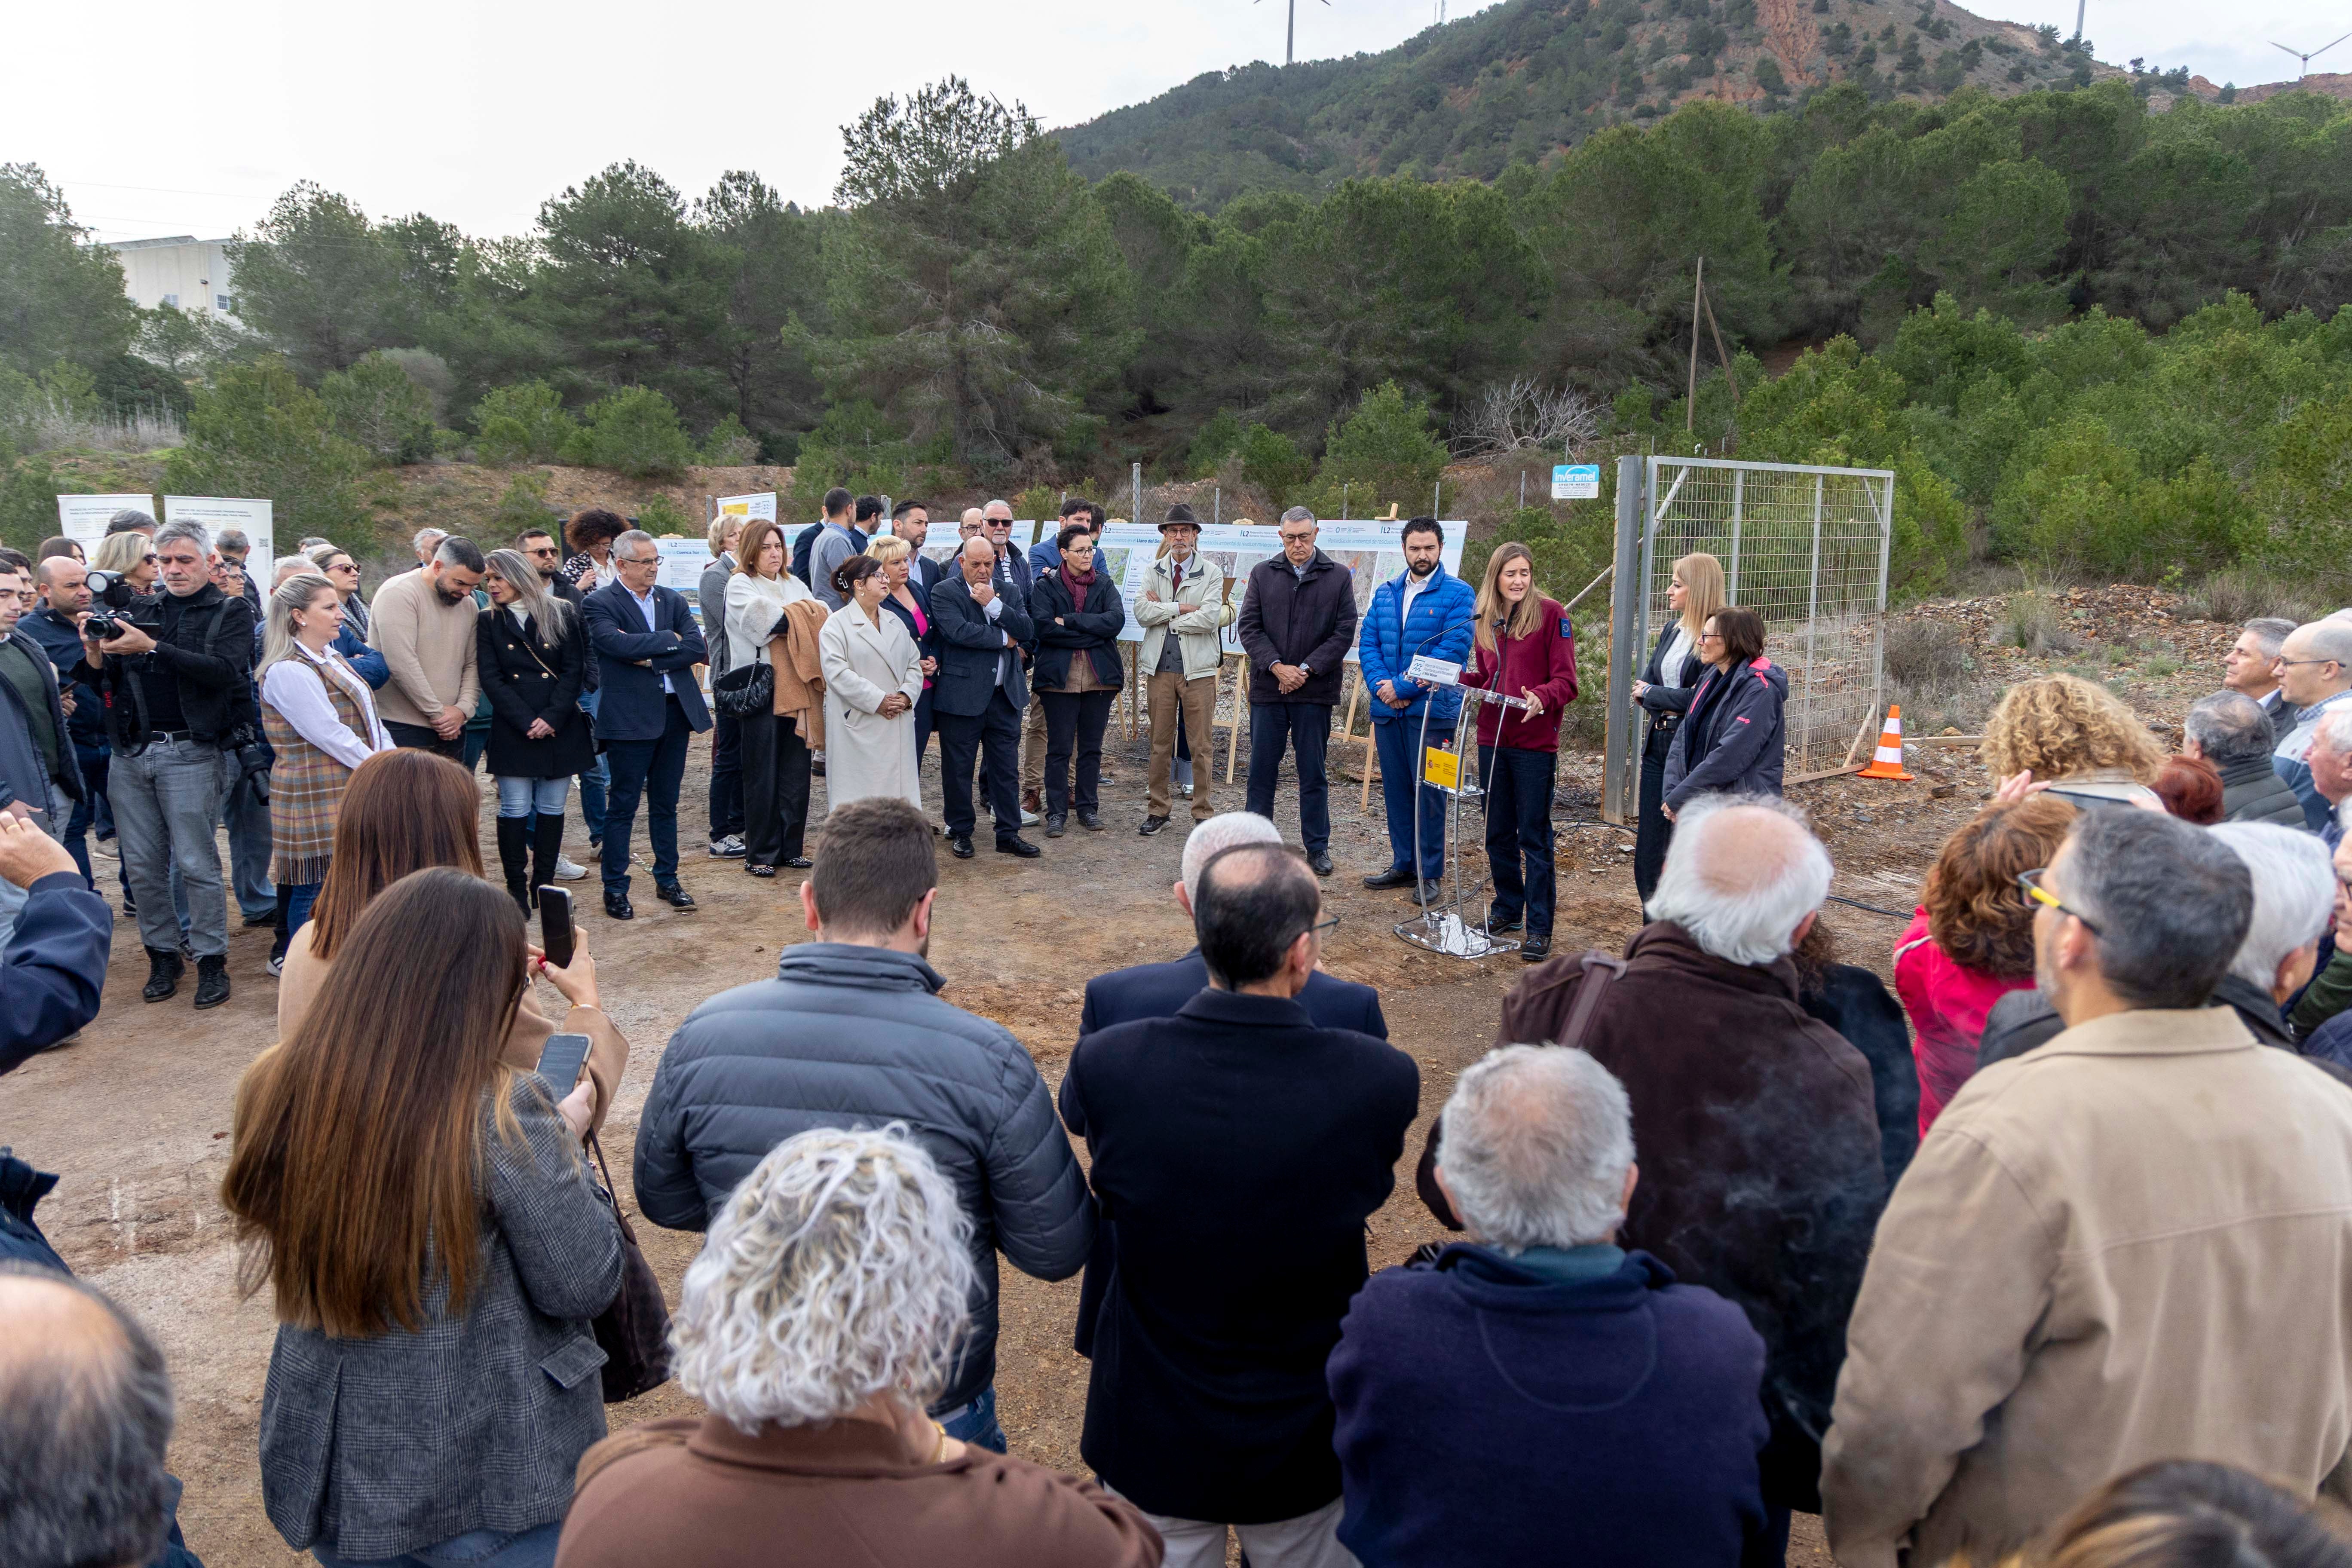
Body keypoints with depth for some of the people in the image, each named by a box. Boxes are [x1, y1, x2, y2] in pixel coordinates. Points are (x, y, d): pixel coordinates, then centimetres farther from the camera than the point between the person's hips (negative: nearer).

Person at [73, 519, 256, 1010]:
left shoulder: (232, 613, 2)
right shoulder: (142, 611, 15)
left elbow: (224, 670, -16)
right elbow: (109, 683, 13)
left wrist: (152, 648, -22)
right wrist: (96, 657, -9)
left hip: (190, 755, -5)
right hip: (131, 753, 5)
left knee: (197, 864, -3)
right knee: (143, 866, 8)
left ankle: (211, 960, 7)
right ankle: (162, 954, 21)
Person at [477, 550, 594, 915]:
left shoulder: (561, 615, 4)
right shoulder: (489, 621, 6)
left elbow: (575, 670, -1)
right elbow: (491, 679, -1)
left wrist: (552, 718, -12)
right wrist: (526, 722, -12)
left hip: (561, 729, 0)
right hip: (512, 732, 0)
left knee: (551, 809, 5)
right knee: (515, 811, -3)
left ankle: (544, 886, 14)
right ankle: (517, 889, 5)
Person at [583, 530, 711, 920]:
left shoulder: (673, 600, 11)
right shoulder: (599, 604, -4)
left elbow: (698, 648, -2)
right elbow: (618, 643, -22)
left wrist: (653, 659, -13)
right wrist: (669, 640, -11)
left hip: (675, 712, 5)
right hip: (630, 716, -5)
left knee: (666, 804, 14)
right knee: (623, 806, 2)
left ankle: (667, 880, 24)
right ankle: (615, 889, 11)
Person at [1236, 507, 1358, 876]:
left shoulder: (1338, 577, 3)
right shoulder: (1262, 574, 7)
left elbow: (1345, 632, -2)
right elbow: (1248, 626, 2)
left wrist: (1306, 669, -11)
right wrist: (1276, 666, -11)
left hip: (1315, 691, -1)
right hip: (1267, 689, 2)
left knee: (1313, 773, 5)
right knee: (1261, 769, 6)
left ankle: (1318, 847, 14)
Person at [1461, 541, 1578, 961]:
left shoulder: (1550, 614, -6)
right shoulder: (1484, 620, 11)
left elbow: (1566, 681, -10)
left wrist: (1541, 698, -30)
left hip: (1535, 741, -5)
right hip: (1493, 737, 5)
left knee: (1534, 835, -2)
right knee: (1498, 831, 14)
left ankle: (1539, 927, 4)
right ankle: (1508, 907, 29)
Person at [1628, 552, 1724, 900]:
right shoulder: (1671, 631, 13)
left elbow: (1701, 698, -18)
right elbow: (1644, 684, 10)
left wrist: (1652, 693, -5)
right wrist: (1673, 701, -10)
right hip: (1658, 746, 8)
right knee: (1648, 848, 11)